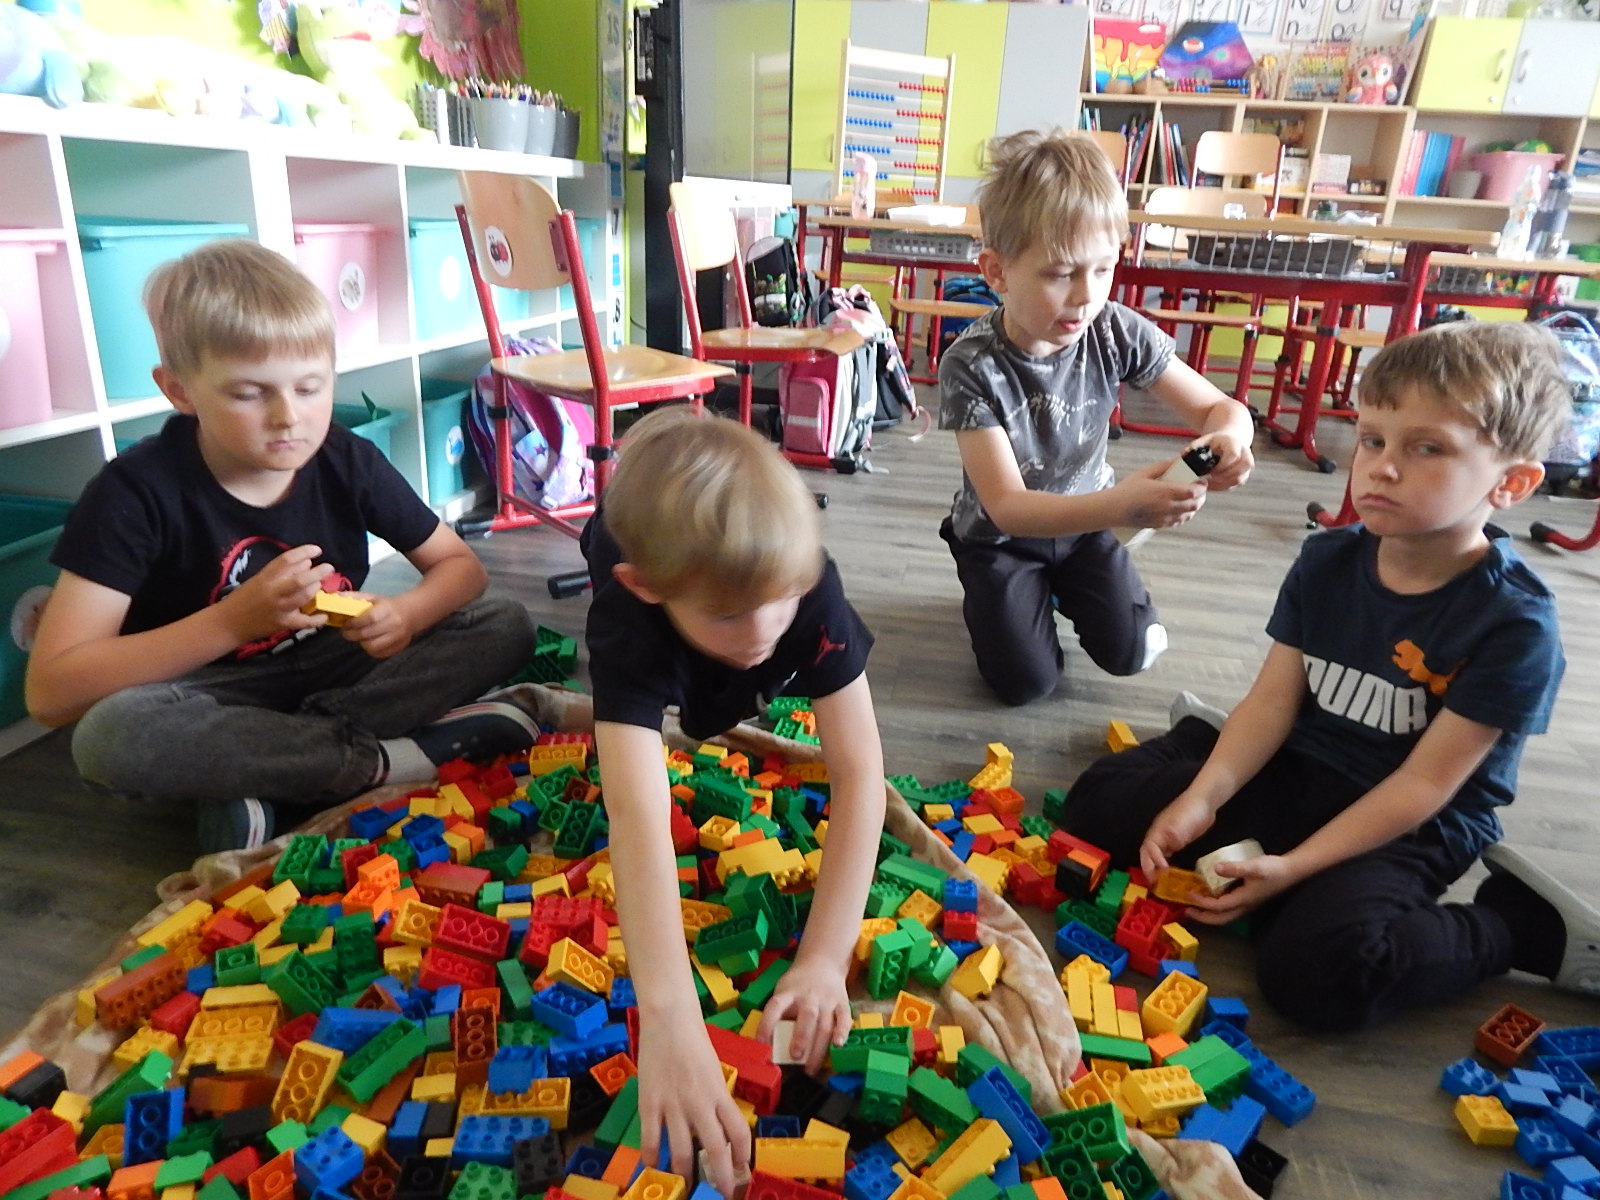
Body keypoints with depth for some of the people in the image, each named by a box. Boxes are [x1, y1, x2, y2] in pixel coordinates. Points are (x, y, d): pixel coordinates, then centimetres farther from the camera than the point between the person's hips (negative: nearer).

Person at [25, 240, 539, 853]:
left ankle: (265, 781, -23)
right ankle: (390, 760, -23)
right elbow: (50, 692, -22)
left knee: (505, 627, -16)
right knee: (110, 735, -36)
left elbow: (461, 565, -1)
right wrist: (234, 620, -33)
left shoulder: (348, 462, -9)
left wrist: (406, 614, -24)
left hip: (329, 670, 4)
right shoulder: (135, 492, -17)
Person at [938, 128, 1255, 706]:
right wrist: (1119, 506, -53)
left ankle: (1059, 588, 28)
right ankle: (987, 595, 24)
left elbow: (1219, 408, -11)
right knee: (1028, 682, -6)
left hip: (1083, 521, 3)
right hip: (999, 535, -3)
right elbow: (1006, 507, -36)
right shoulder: (971, 365, -31)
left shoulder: (1117, 333, -21)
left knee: (1131, 653, -1)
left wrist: (1229, 437, -38)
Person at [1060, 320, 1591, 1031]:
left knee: (1320, 971, -31)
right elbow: (1274, 699, -4)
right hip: (1294, 774, 5)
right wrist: (1201, 798, -18)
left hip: (1410, 829, -4)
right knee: (1102, 802, -9)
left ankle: (1526, 924, -4)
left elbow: (1424, 785, -18)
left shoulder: (1514, 623, -18)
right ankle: (1205, 738, 20)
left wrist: (1295, 866, -24)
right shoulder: (1328, 561, -3)